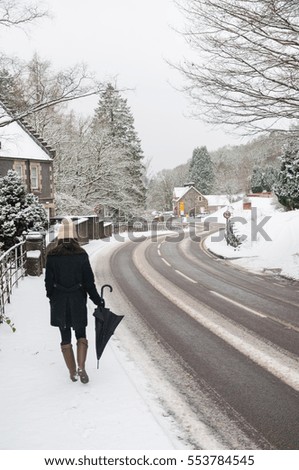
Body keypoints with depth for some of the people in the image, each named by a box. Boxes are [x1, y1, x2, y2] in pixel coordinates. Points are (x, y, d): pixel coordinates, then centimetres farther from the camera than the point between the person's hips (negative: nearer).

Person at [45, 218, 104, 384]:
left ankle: (72, 372, 17)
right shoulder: (81, 254, -9)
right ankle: (81, 367, -3)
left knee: (65, 337, 12)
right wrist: (97, 300, 3)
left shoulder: (52, 255, -6)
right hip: (78, 300, -1)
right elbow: (89, 281, -7)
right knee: (81, 334, 14)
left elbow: (49, 281, -1)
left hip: (59, 302, 1)